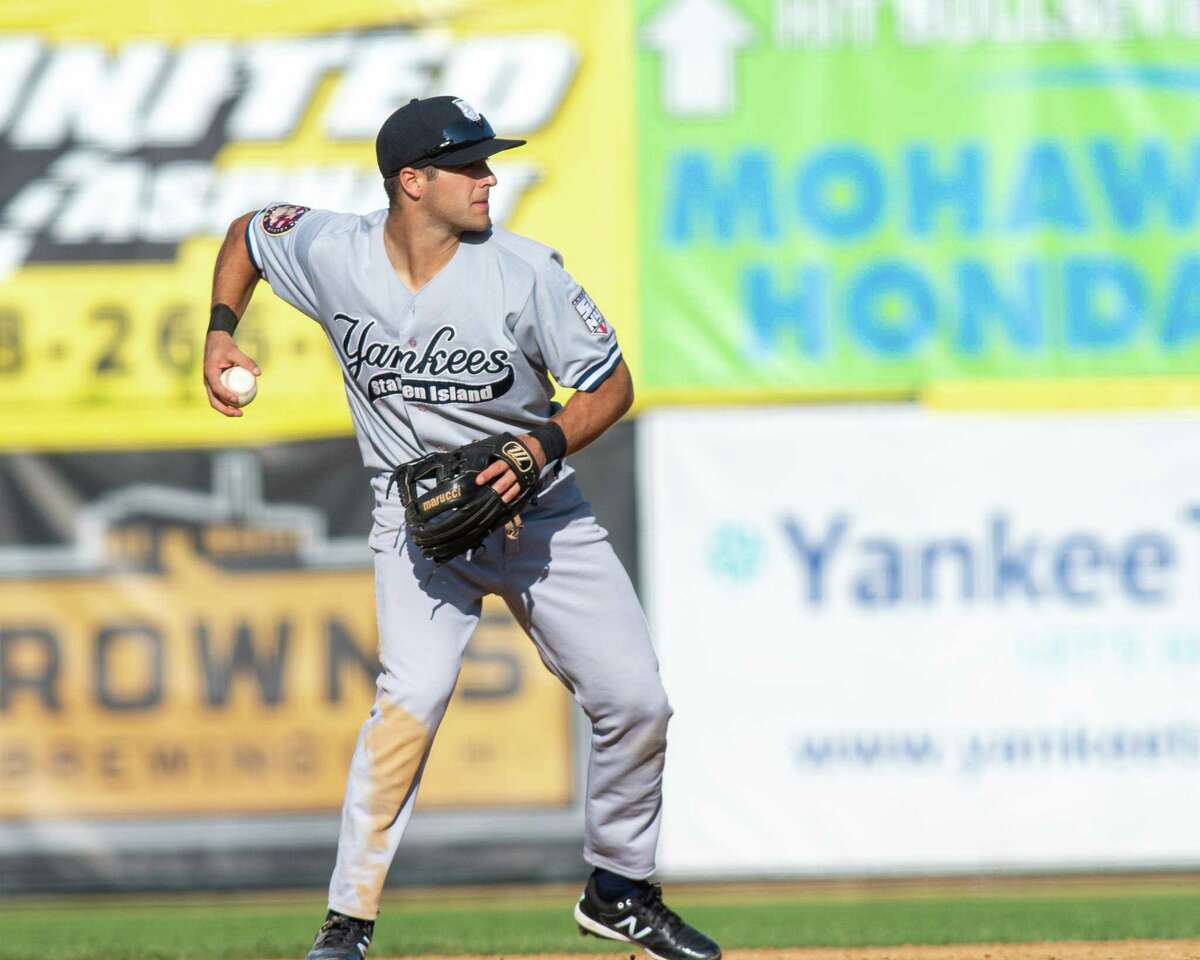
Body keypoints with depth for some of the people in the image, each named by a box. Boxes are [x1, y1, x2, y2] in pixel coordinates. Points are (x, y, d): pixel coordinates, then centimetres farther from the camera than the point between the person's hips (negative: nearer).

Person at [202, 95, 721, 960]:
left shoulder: (523, 272, -18)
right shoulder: (333, 253, -14)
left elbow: (612, 384, -9)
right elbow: (247, 232, 9)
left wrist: (544, 446, -25)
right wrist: (221, 332, -3)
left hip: (538, 512, 1)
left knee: (636, 703, -1)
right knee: (414, 695, -23)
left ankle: (621, 890, 23)